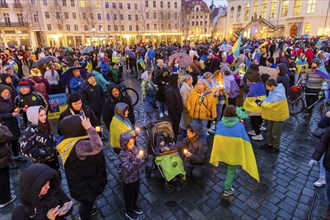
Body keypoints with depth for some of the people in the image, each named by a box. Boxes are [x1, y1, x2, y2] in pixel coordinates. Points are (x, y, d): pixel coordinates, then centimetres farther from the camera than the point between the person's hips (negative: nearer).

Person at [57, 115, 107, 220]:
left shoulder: (71, 141, -8)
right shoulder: (77, 146, -40)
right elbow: (97, 146, -54)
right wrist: (89, 128, -47)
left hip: (83, 179, 10)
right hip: (84, 184, -10)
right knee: (87, 202, 19)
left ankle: (87, 211, 62)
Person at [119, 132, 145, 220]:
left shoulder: (135, 148, -10)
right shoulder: (123, 154, -28)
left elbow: (142, 160, 0)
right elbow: (128, 168, -33)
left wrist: (141, 156, -22)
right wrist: (137, 159, -41)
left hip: (137, 176, 6)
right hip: (129, 179, -6)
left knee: (136, 193, 27)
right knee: (129, 195, 18)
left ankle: (133, 206, 53)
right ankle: (129, 211, 42)